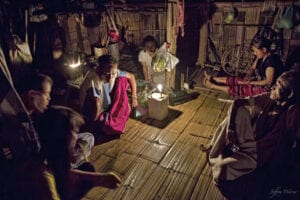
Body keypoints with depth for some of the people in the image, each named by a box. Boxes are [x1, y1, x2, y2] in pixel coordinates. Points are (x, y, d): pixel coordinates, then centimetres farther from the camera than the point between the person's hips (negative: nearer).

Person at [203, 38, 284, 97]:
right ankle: (212, 78, 10)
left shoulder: (271, 60, -28)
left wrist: (250, 82, -26)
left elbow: (268, 81, -29)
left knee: (237, 89, -12)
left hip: (265, 88, -9)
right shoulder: (261, 57, -1)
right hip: (257, 80, 9)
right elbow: (252, 68, 10)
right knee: (234, 80, 4)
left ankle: (212, 86, -5)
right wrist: (248, 76, -11)